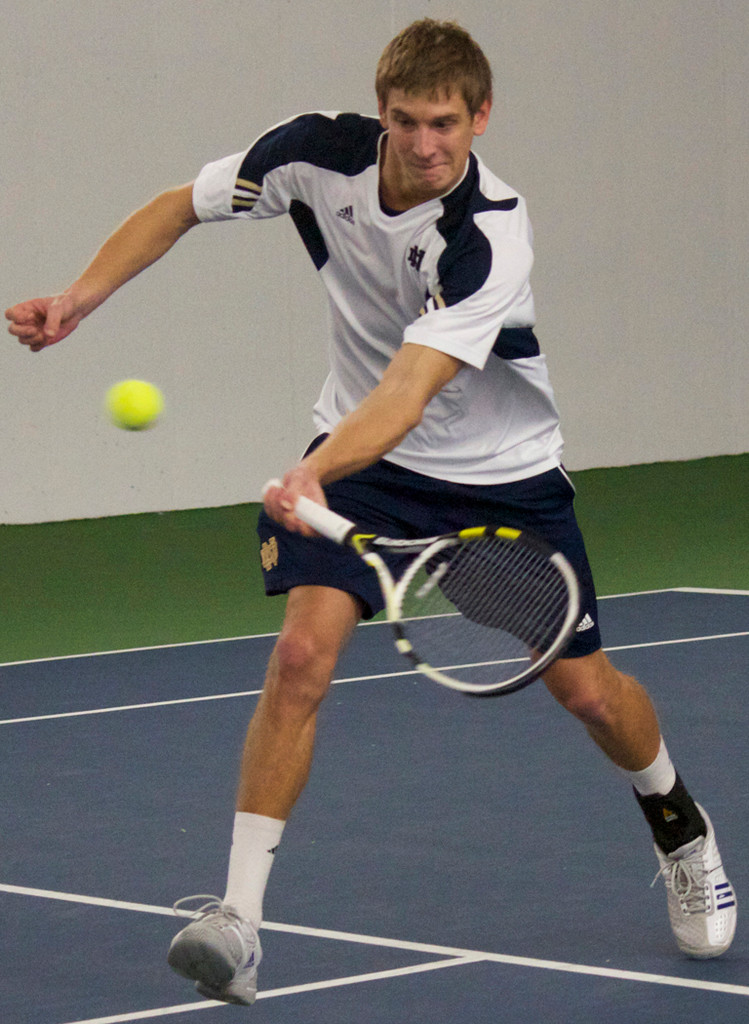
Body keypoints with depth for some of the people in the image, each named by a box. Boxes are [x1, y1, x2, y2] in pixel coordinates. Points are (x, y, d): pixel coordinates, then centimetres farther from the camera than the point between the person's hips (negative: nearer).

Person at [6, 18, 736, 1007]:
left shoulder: (490, 237, -32)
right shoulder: (319, 153, -18)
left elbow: (407, 394, -42)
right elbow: (178, 208, -1)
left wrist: (315, 473, -58)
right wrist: (83, 296, -15)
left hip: (502, 471, -2)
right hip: (358, 453, 2)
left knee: (587, 691, 5)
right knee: (303, 653, -21)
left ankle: (676, 822, 39)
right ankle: (239, 916, -19)